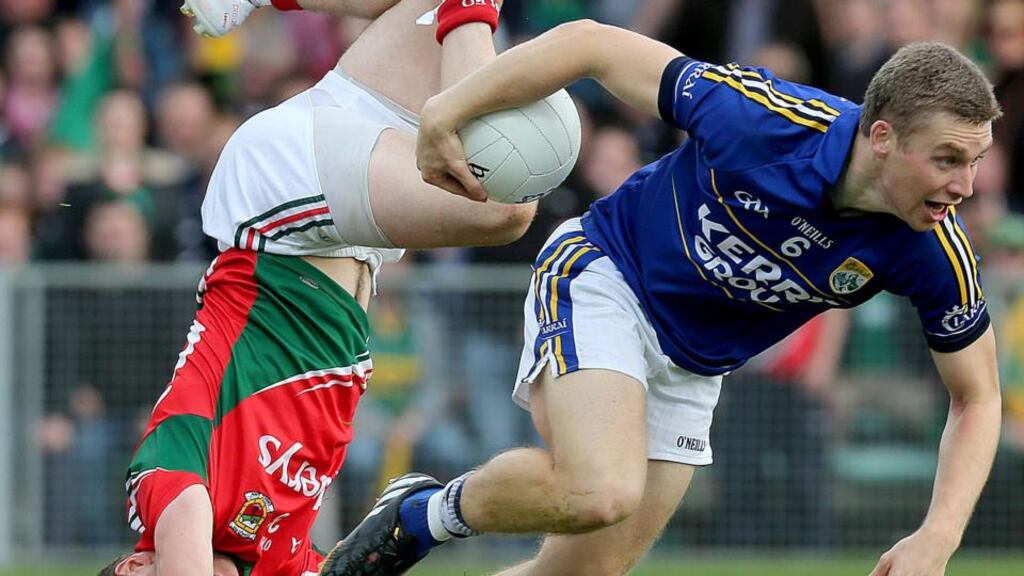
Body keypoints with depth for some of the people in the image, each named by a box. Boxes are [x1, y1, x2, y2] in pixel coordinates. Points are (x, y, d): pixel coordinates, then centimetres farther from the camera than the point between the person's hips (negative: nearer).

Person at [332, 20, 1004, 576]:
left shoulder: (935, 255, -21)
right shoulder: (761, 122, -32)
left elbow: (977, 399, -7)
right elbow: (590, 43, -23)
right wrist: (444, 113, -20)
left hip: (691, 370, 5)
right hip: (606, 276, -5)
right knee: (600, 492, -30)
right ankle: (419, 516, -3)